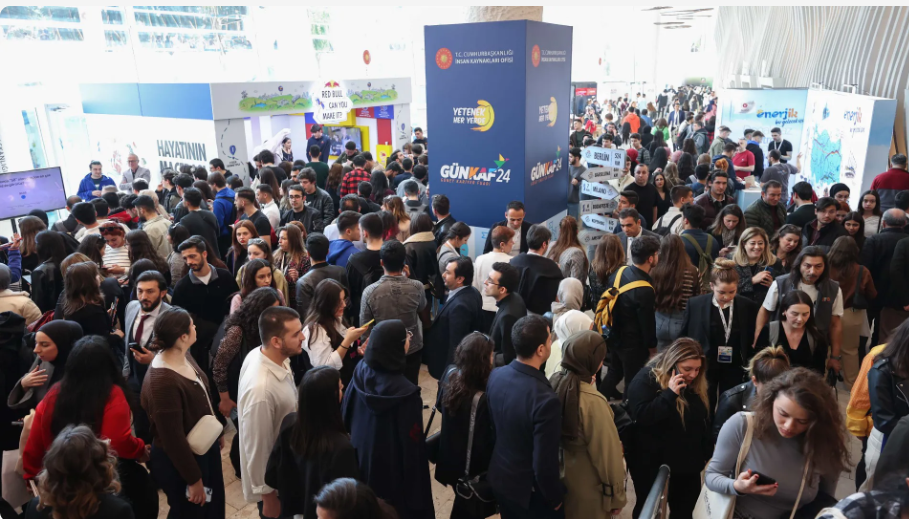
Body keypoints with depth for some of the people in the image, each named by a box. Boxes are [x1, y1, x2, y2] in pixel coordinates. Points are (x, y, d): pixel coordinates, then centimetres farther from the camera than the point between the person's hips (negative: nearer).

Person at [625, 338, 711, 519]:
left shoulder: (696, 384, 2)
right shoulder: (646, 380, -18)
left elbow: (704, 420, 13)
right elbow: (641, 416, -29)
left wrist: (707, 453, 15)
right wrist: (669, 394, -33)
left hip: (688, 464, 6)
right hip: (653, 465, -6)